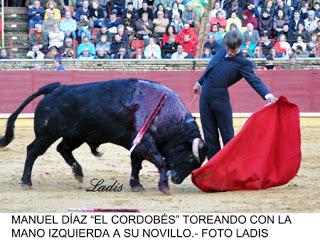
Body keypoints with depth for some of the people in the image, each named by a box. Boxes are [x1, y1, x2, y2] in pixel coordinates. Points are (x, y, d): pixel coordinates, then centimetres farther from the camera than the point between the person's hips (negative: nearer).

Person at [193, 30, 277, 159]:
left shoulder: (242, 63, -14)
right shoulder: (222, 51, 5)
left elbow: (255, 80, -23)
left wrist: (267, 94, -40)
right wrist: (200, 82, 33)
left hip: (220, 97, -6)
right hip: (205, 94, 6)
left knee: (227, 133, 2)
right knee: (209, 133, 10)